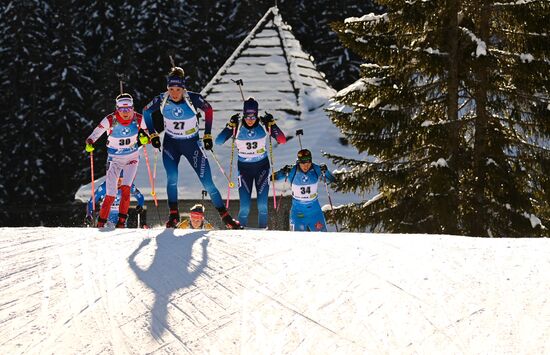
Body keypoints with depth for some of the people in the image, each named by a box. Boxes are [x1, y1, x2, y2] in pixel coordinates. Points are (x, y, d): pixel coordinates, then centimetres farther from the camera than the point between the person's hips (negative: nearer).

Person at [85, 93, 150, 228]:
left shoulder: (138, 119, -13)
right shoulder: (110, 120, -19)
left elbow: (146, 136, -2)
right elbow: (95, 134, -16)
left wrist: (144, 138, -25)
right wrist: (89, 143, -37)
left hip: (132, 158, 1)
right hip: (114, 159, -1)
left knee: (125, 188, -19)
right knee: (110, 195, -6)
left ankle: (122, 221, -10)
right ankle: (101, 223, 10)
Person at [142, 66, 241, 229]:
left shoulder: (193, 98, -21)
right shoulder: (162, 100, -16)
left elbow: (208, 110, -1)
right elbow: (146, 111, 3)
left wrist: (207, 135, 0)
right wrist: (153, 135, 1)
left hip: (192, 144, -1)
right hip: (170, 144, 1)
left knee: (207, 182, -5)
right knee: (172, 178, -19)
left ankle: (225, 216, 4)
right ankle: (173, 215, -2)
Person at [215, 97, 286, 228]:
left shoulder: (263, 125, -10)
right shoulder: (237, 127, -11)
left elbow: (282, 140, -13)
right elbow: (218, 141, -16)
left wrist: (272, 124, -23)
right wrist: (231, 125, -25)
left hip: (262, 167, 0)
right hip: (244, 168, 0)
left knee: (262, 204, -7)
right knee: (245, 207, -8)